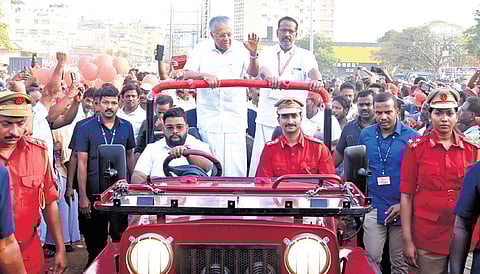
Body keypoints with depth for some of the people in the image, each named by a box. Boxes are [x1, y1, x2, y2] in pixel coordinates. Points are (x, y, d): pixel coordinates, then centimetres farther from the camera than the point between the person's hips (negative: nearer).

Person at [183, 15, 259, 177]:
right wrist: (205, 75, -19)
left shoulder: (240, 49, 1)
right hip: (209, 117, 0)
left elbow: (253, 73, -10)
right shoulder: (202, 49, 4)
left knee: (236, 164, -2)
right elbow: (186, 75, 0)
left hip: (235, 118, 0)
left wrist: (253, 55, -29)